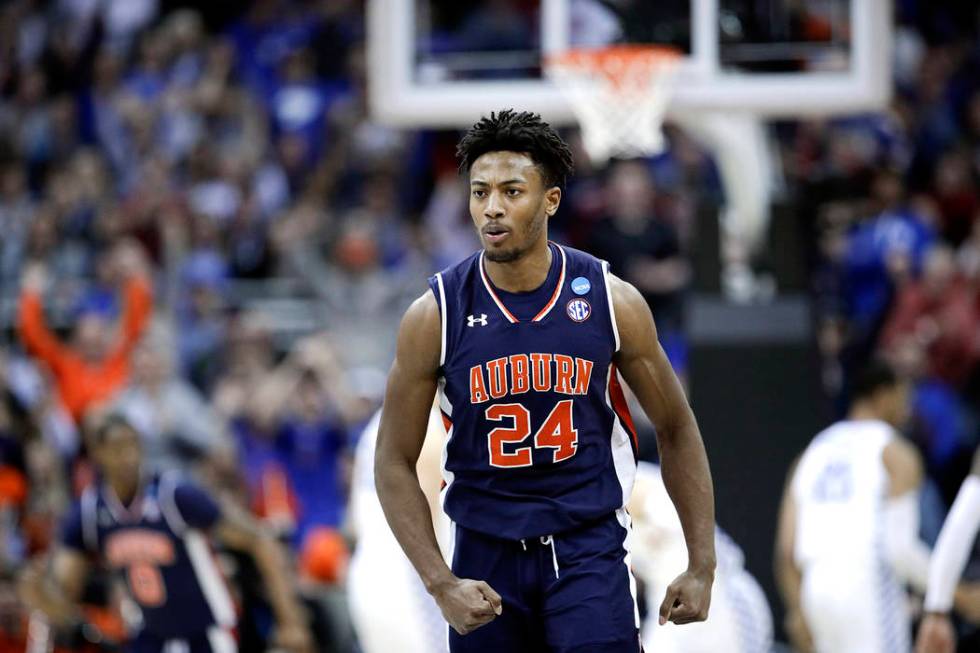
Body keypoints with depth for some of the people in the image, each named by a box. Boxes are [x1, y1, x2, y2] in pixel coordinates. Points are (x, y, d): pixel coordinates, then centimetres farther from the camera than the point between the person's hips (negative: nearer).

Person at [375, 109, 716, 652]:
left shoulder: (612, 302, -6)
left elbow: (676, 429, 6)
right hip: (485, 554, 1)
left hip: (590, 547, -1)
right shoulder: (434, 317, -7)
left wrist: (701, 567, 4)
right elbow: (395, 463, -1)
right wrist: (442, 584, -11)